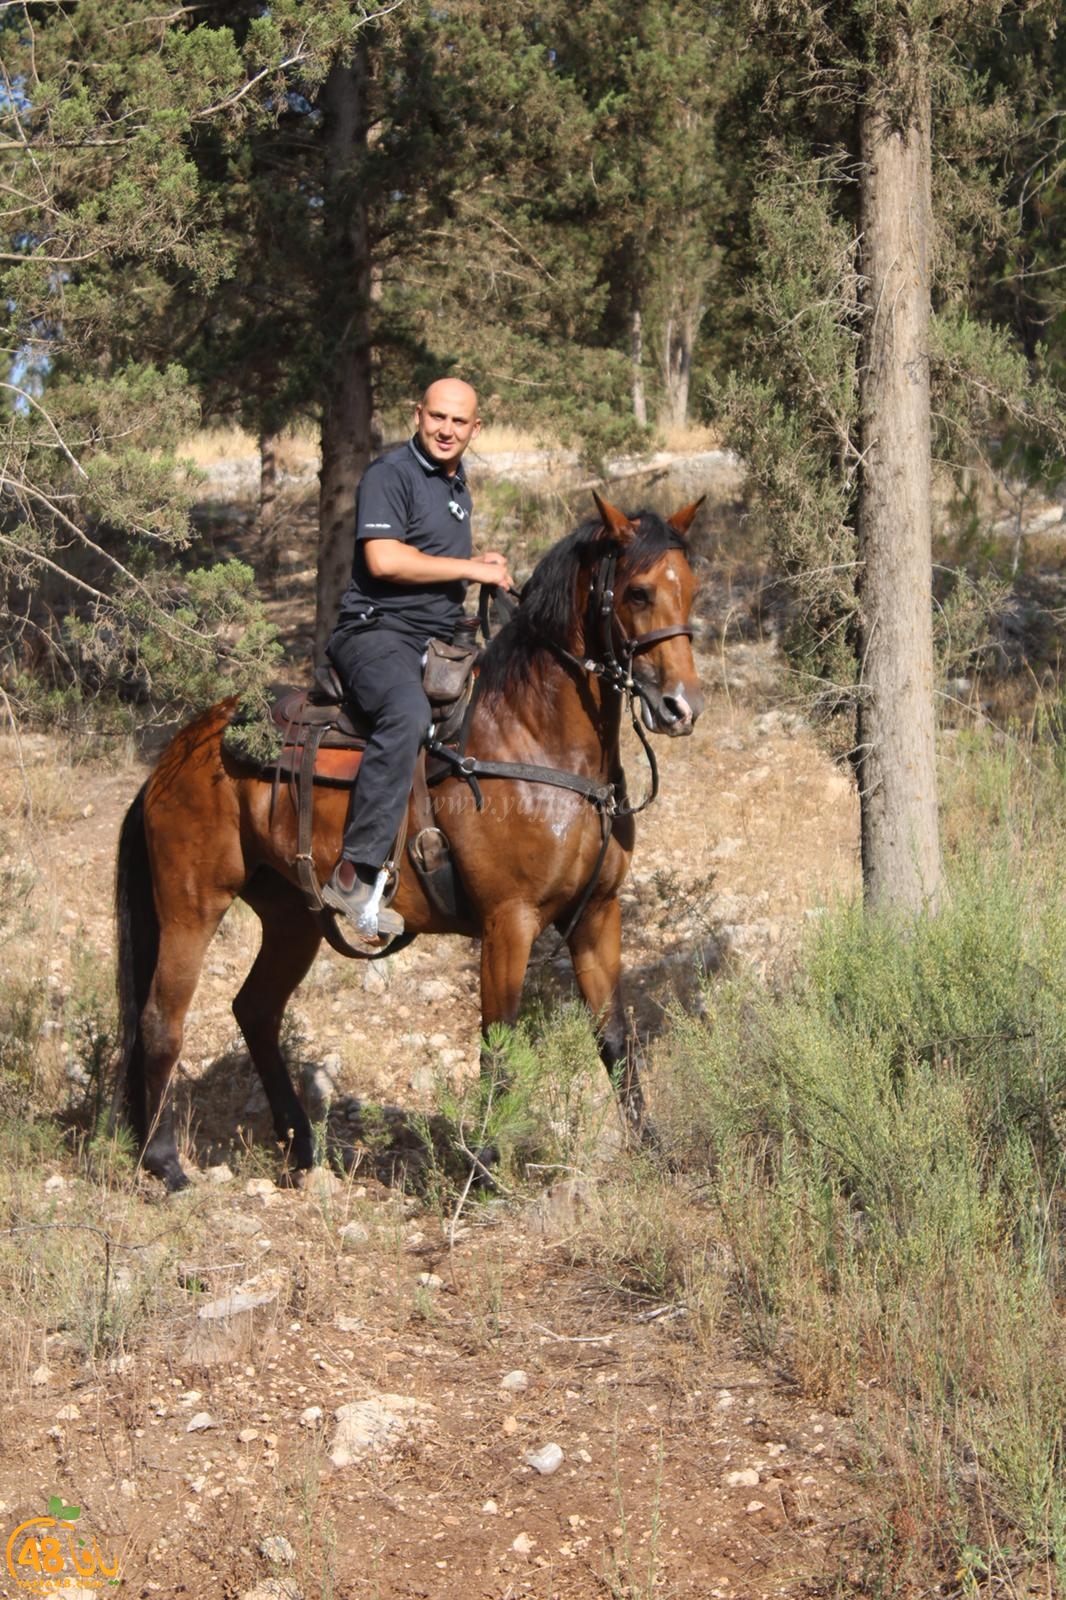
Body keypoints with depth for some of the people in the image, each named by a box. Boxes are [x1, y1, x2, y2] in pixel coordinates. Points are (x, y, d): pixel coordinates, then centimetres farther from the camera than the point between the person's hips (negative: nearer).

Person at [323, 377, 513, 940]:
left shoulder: (458, 486, 21)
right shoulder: (390, 473, -7)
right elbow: (384, 559, -20)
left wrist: (481, 567, 13)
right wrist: (473, 569, -12)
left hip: (441, 640, 10)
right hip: (378, 631, -10)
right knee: (408, 713, -36)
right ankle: (355, 876, -39)